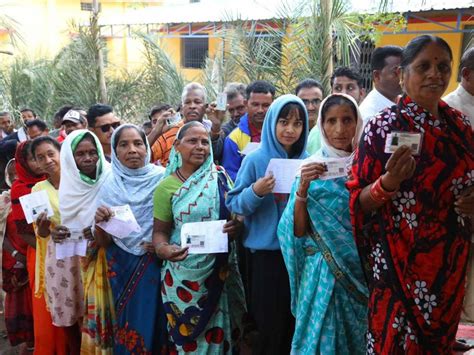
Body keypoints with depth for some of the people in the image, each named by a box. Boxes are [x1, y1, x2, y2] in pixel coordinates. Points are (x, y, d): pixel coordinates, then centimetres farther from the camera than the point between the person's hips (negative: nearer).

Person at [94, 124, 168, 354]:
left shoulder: (162, 178, -7)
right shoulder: (110, 186, -1)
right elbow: (103, 242, 2)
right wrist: (99, 223, -18)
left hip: (156, 264, -1)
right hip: (123, 267, 2)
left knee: (153, 321, 2)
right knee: (129, 324, 7)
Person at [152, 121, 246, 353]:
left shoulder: (221, 178, 3)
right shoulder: (167, 186, -4)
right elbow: (160, 231, -3)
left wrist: (237, 226, -14)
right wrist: (163, 249, -25)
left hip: (220, 271, 2)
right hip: (185, 274, -2)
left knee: (219, 333, 11)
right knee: (188, 336, 8)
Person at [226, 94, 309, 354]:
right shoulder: (255, 160, -5)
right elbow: (233, 205, -5)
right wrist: (255, 192, -23)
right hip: (266, 253, -3)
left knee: (297, 326, 12)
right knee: (270, 328, 2)